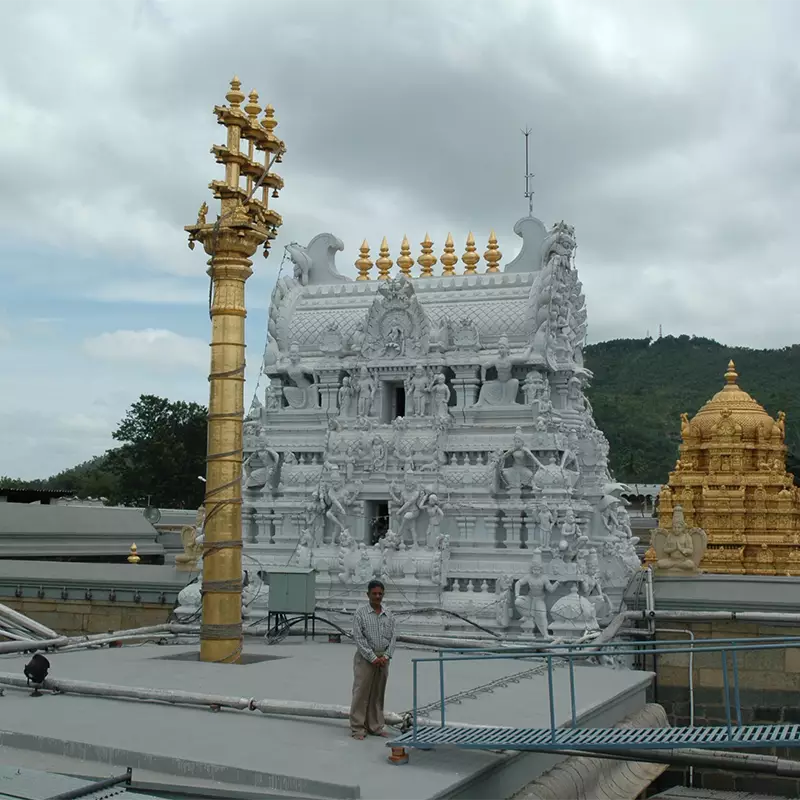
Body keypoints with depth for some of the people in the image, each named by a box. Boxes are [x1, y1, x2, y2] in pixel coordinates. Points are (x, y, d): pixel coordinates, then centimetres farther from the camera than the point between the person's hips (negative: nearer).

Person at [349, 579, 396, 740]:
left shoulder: (388, 615, 8)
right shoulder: (360, 614, -5)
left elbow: (392, 637, 7)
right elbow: (359, 638, -10)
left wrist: (386, 656, -7)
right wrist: (373, 657, -13)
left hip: (383, 658, 4)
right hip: (365, 658, -4)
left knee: (378, 693, 9)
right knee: (361, 693, -3)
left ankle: (375, 726, 17)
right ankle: (357, 728, 1)